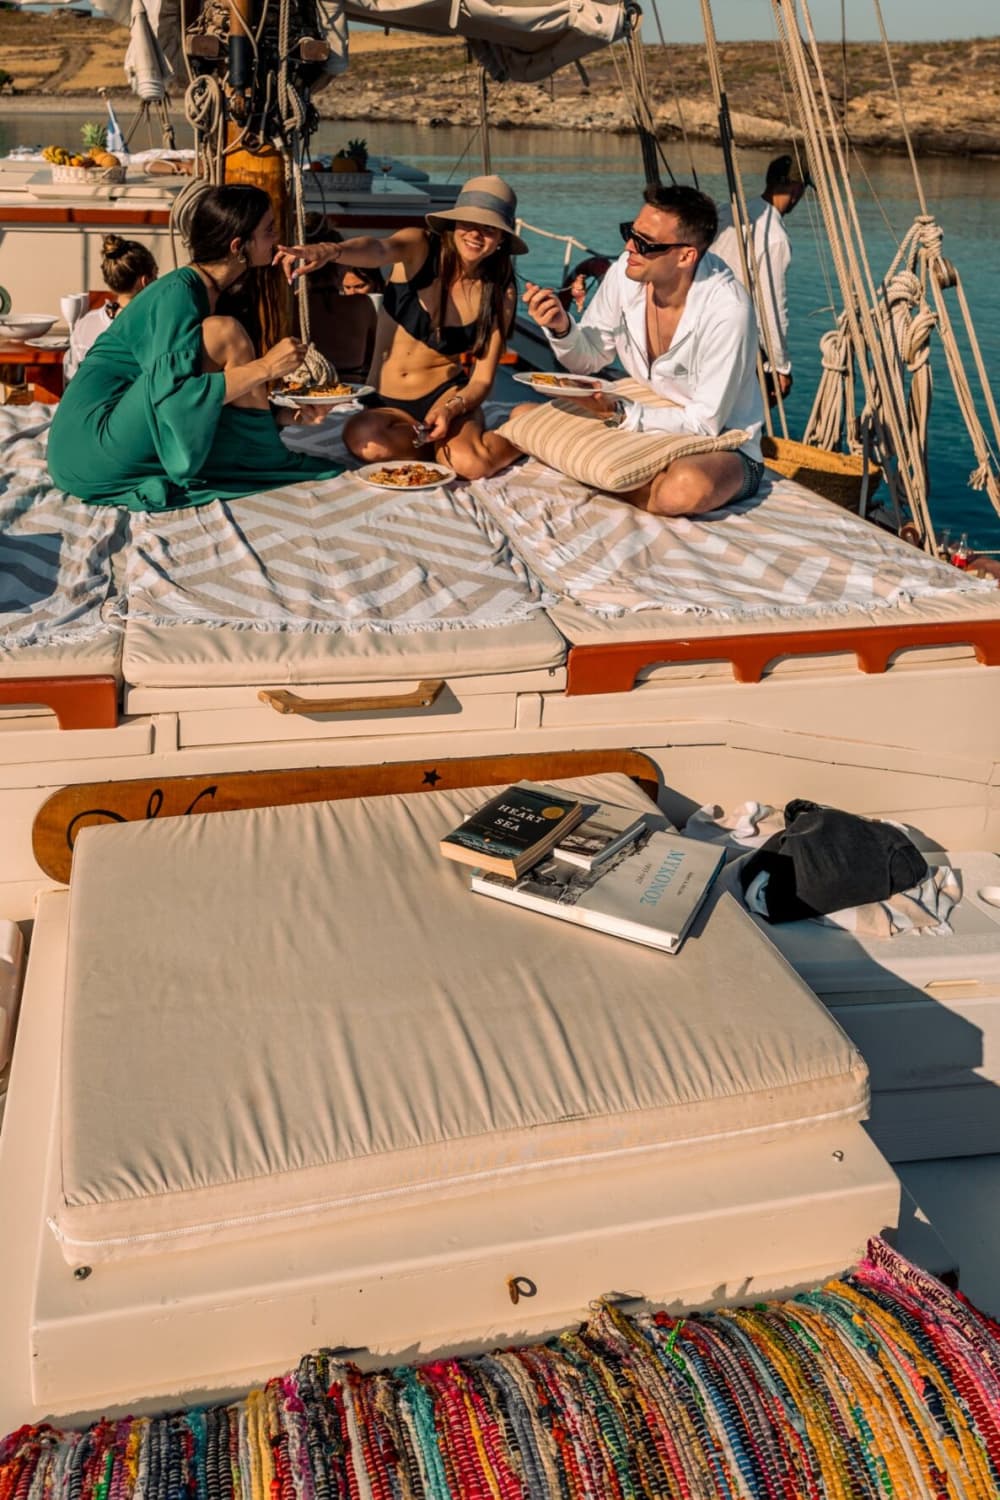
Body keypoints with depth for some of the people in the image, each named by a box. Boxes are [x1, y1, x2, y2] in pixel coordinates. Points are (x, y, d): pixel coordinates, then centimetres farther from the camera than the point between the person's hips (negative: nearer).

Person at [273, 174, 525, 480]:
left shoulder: (499, 293, -4)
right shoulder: (421, 248, -9)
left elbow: (481, 380, -3)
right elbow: (377, 250, -33)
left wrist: (451, 409, -25)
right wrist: (330, 251, -56)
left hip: (445, 394, 0)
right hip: (385, 403, 1)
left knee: (471, 463, -34)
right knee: (364, 439, -35)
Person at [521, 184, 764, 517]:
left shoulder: (727, 309, -27)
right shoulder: (626, 273, -10)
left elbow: (705, 424, -23)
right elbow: (588, 360, 4)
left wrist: (620, 412, -31)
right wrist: (561, 328, -18)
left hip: (722, 447, -5)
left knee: (687, 487, -41)